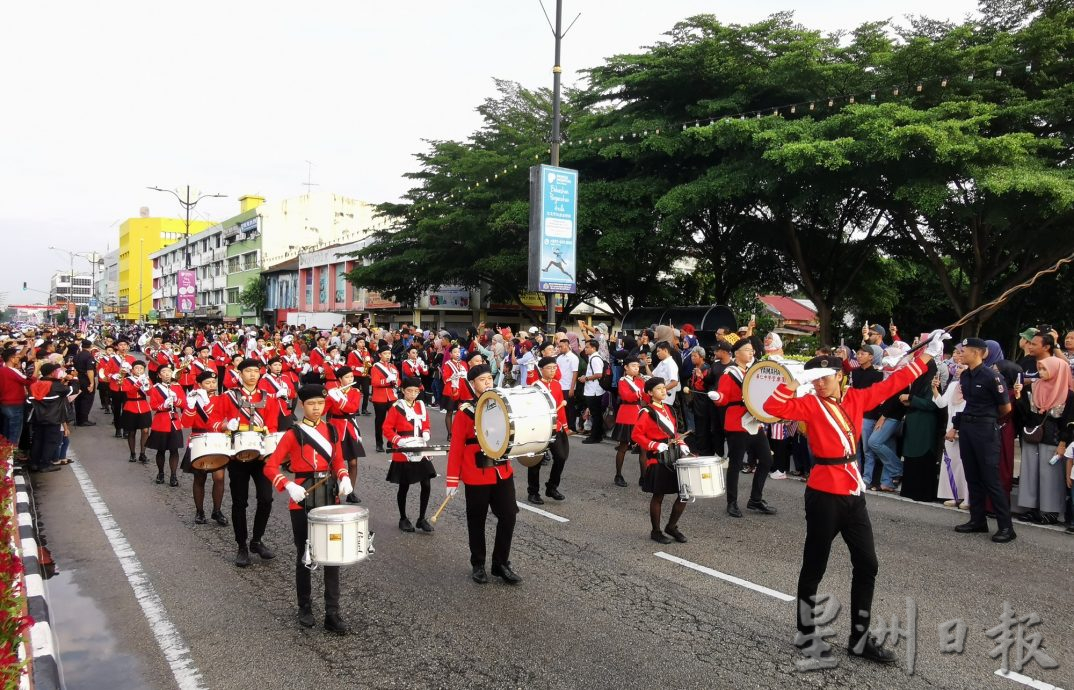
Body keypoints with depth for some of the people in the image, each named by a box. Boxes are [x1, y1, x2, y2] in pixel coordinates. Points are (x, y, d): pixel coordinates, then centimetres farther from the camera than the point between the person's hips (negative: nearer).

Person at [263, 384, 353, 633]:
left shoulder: (331, 430, 6)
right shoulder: (293, 434, -7)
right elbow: (269, 466, -9)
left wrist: (344, 479, -5)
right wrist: (289, 486, -24)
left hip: (329, 498, 3)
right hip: (302, 501, -3)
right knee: (304, 555, 8)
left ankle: (332, 614, 7)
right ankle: (305, 609, 24)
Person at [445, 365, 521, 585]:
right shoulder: (465, 411, -9)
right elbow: (456, 446, -9)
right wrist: (452, 480, -10)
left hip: (503, 472, 4)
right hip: (476, 475, -4)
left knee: (508, 516, 3)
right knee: (477, 520, 10)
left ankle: (501, 564, 17)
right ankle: (478, 565, 25)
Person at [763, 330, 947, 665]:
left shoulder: (856, 399, 6)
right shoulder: (810, 404, -7)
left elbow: (892, 384, 11)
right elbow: (773, 408, -19)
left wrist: (927, 354, 12)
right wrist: (791, 382, -26)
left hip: (853, 492, 6)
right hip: (824, 494, -6)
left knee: (867, 565, 9)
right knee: (815, 567, 5)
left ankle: (860, 639, 21)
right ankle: (805, 635, 21)